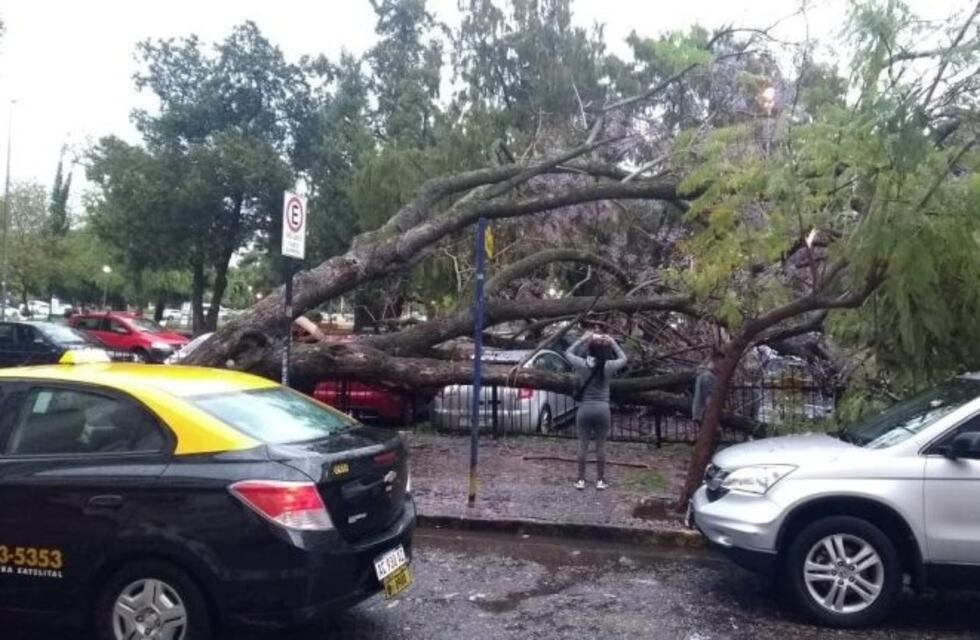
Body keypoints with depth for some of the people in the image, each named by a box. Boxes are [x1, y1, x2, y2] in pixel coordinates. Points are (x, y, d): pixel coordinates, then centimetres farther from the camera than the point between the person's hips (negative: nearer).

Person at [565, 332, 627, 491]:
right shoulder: (609, 366, -7)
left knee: (583, 444, 8)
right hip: (602, 409, 0)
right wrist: (613, 343, 16)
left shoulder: (582, 364, -7)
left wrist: (582, 339, 13)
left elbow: (568, 353, 13)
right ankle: (600, 480, 14)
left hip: (585, 408, 0)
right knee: (601, 445, 9)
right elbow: (623, 358, 14)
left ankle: (581, 480, 12)